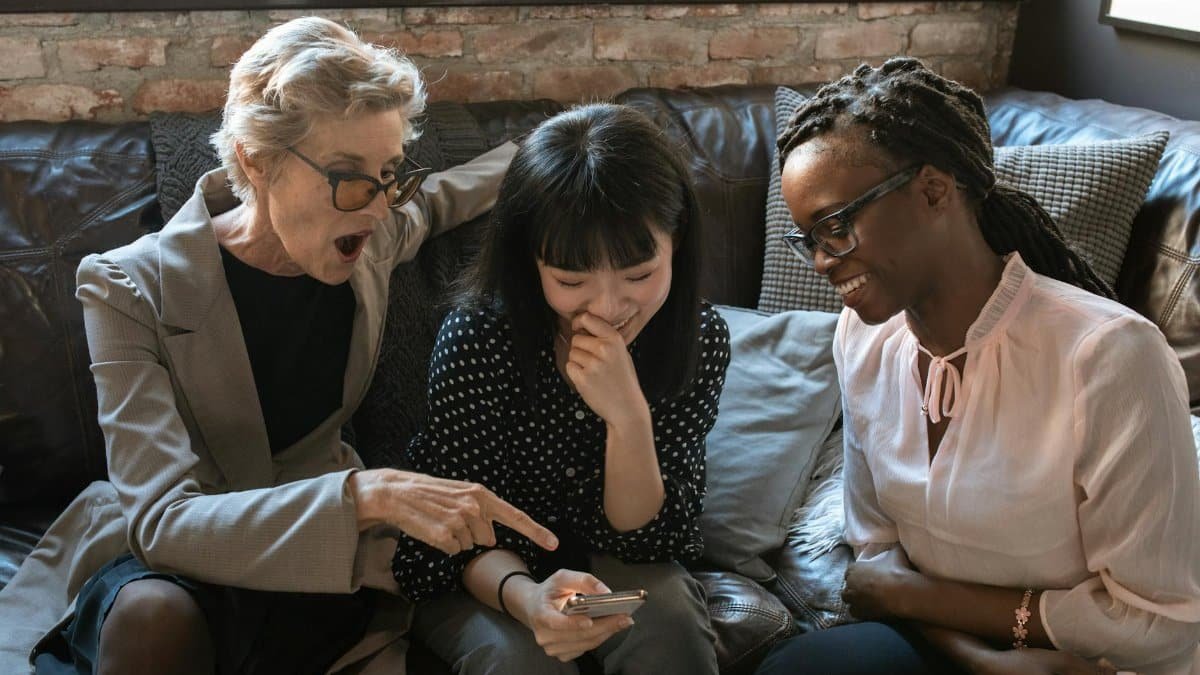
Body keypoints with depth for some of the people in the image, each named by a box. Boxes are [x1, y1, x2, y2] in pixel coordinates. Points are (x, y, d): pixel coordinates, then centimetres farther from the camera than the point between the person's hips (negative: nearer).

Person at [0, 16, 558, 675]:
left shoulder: (374, 237, -7)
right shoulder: (133, 289, -19)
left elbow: (433, 200, 21)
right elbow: (160, 521, -29)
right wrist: (367, 494, -43)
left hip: (315, 544, 3)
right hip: (161, 562, -2)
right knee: (157, 614, -37)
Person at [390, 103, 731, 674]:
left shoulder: (701, 339, -16)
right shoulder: (477, 335, -23)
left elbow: (645, 539, -14)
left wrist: (628, 417, -32)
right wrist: (524, 597, -38)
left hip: (610, 560, 1)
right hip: (488, 576, 0)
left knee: (669, 624, -28)